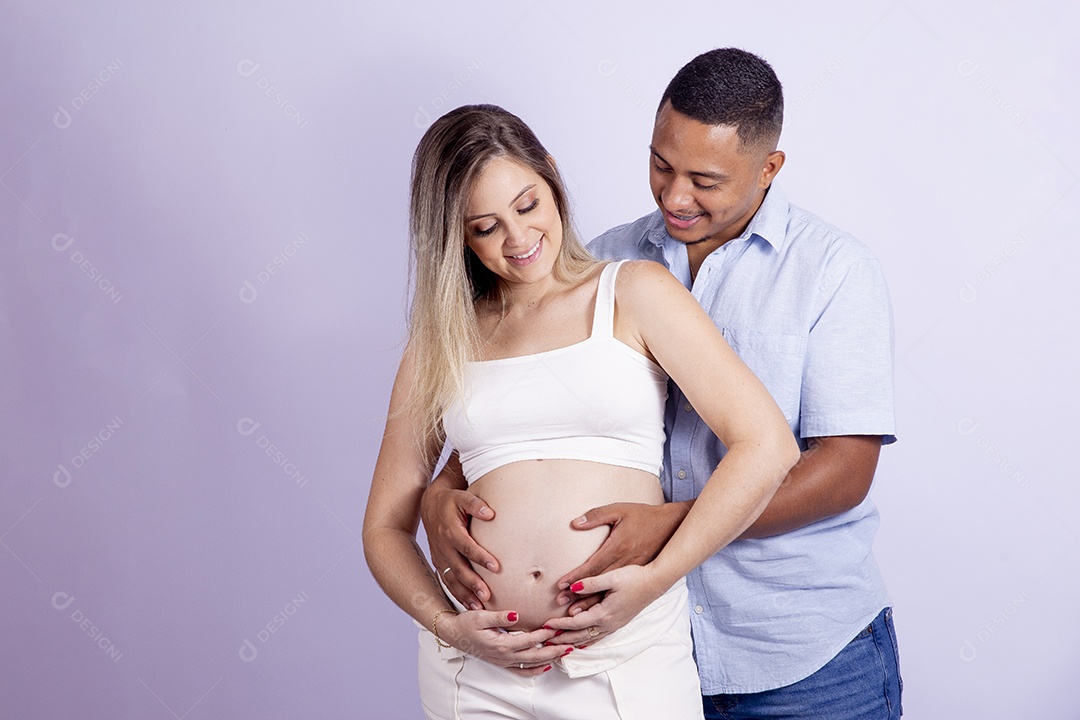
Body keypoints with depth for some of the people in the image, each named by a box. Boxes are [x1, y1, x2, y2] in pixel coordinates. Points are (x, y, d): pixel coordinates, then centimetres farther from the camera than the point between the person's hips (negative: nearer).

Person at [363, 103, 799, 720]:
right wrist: (447, 625, -6)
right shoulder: (441, 339, 8)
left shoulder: (634, 293, 1)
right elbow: (387, 525, 10)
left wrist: (657, 577, -13)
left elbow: (768, 446, -7)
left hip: (629, 660, -2)